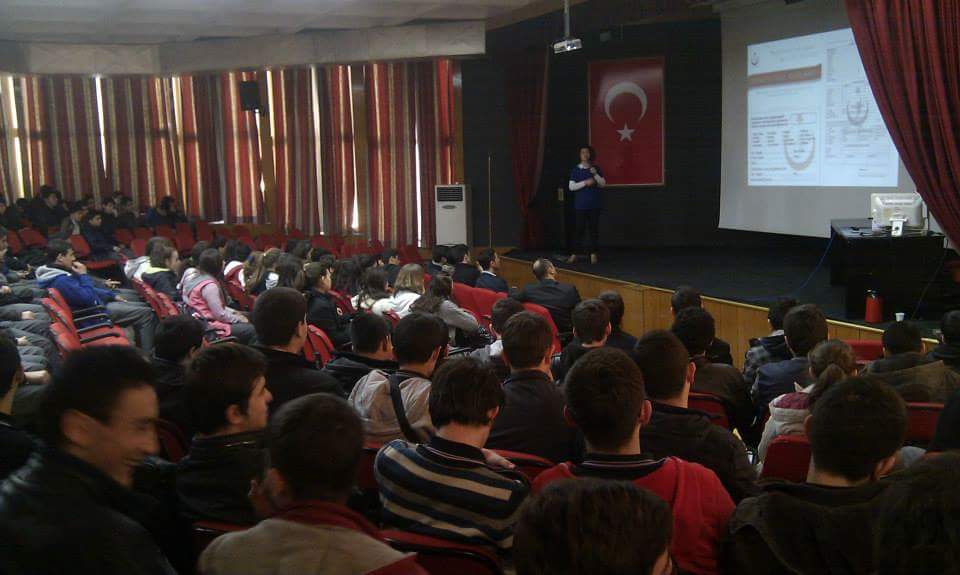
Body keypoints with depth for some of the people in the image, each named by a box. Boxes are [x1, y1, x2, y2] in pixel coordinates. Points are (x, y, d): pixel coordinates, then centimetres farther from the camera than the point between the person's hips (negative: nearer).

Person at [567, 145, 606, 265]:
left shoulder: (596, 168, 7)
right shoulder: (576, 169, 2)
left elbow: (603, 184, 3)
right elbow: (571, 186, -5)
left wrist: (595, 174, -12)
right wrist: (585, 183, -15)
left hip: (595, 204, 2)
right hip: (581, 204, -2)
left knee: (594, 228, 2)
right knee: (580, 228, -4)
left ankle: (593, 254, 7)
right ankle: (574, 255, 1)